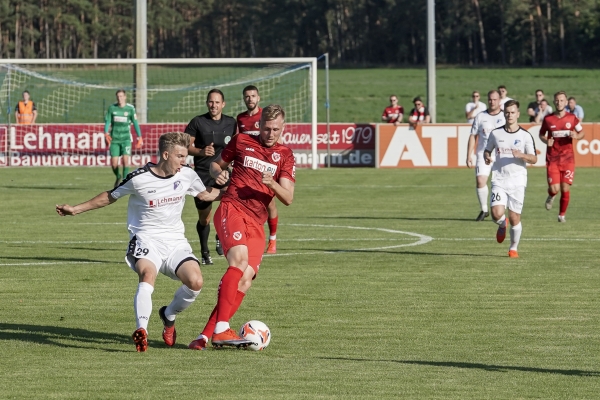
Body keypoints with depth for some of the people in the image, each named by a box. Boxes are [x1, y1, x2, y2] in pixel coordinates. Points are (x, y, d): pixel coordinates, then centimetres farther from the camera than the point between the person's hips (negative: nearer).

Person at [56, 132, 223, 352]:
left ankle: (169, 315, 10)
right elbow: (110, 196, 6)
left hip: (175, 241, 4)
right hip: (146, 239, -4)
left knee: (195, 282, -19)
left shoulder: (187, 174, 1)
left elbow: (205, 194, 22)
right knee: (148, 275, -36)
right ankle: (141, 329, -42)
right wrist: (76, 209, 5)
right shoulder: (139, 178, -10)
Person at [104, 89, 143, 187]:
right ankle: (118, 177, 28)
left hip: (126, 138, -1)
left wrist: (139, 137, 1)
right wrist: (106, 133, -15)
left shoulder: (130, 108, -1)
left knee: (126, 159, -17)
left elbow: (135, 123, 3)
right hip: (114, 139, 1)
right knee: (114, 163, -3)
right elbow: (107, 121, 1)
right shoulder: (112, 108, 3)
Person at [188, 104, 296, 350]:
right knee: (240, 259, -29)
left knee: (245, 280, -11)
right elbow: (216, 164, 22)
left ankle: (206, 335, -7)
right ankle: (221, 329, -34)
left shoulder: (285, 156, 11)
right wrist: (218, 174, -2)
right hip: (231, 210, -4)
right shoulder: (241, 142, 8)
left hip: (256, 223, 4)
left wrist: (273, 184, -16)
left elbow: (288, 198, 4)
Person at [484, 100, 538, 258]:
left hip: (517, 181, -1)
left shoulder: (525, 136, -1)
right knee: (497, 214, -17)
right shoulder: (496, 133, 5)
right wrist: (487, 157, -4)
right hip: (499, 180, 1)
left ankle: (514, 248, 22)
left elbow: (534, 159, -3)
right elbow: (487, 150, 19)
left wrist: (522, 155, -23)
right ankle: (502, 225, 20)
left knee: (514, 218, 1)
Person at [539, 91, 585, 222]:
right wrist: (546, 141, -8)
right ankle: (551, 196, 28)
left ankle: (562, 214, 15)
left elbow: (582, 133, 11)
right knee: (554, 189, -9)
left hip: (568, 158, 0)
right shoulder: (548, 119, 0)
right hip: (552, 159, 0)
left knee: (565, 189, -4)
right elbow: (541, 134, 14)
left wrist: (576, 136, -12)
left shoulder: (572, 118, 0)